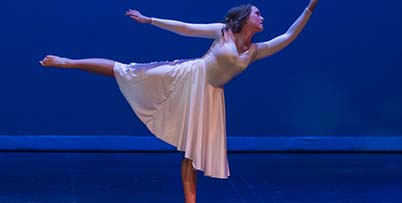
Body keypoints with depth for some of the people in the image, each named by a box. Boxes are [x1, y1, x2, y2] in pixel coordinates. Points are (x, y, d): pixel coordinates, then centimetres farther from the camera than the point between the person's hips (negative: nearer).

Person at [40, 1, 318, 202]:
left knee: (193, 149, 3)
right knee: (124, 71, -5)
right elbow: (185, 28, -1)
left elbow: (289, 37, 5)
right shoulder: (222, 30, -4)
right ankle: (67, 62, 5)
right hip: (187, 75, -3)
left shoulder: (256, 51, 6)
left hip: (208, 94, 3)